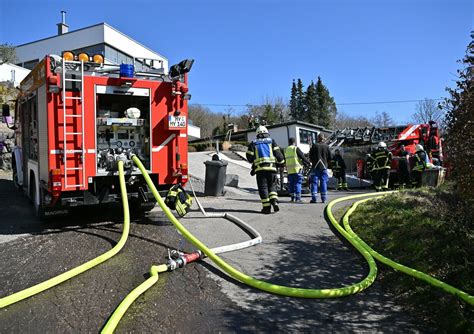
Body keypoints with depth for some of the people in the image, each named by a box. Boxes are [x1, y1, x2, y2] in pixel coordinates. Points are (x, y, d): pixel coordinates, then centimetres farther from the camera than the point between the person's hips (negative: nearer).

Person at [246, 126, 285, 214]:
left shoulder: (253, 143, 12)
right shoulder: (271, 141, 12)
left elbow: (249, 157, 9)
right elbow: (277, 154, 4)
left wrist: (254, 163, 29)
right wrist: (281, 160, 22)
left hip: (260, 168, -1)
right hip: (271, 167, 1)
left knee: (263, 187, 2)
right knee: (271, 186, 15)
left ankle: (266, 207, -2)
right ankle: (274, 202, -4)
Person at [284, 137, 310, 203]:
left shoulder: (286, 150, 12)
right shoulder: (296, 148, -6)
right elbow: (303, 157, -6)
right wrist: (309, 163, 9)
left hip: (289, 170, 6)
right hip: (297, 169, -5)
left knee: (291, 184, 11)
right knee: (298, 183, -3)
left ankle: (292, 198, 14)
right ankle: (298, 198, -7)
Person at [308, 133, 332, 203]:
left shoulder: (314, 146, -5)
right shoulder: (326, 147, 3)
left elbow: (310, 156, -1)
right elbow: (330, 158, 7)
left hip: (315, 166, -2)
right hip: (324, 167, 2)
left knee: (314, 182, 1)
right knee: (323, 182, 6)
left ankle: (314, 198, -4)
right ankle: (324, 199, 5)